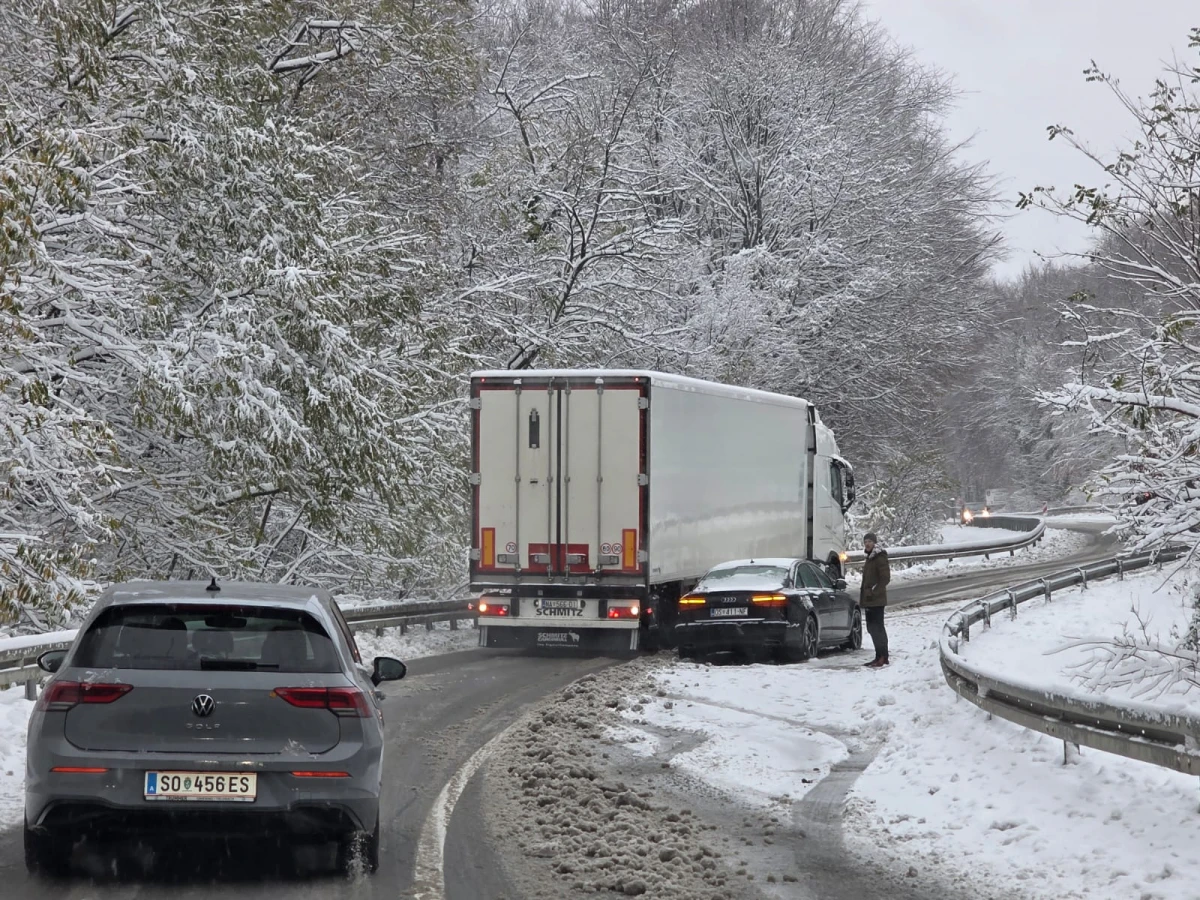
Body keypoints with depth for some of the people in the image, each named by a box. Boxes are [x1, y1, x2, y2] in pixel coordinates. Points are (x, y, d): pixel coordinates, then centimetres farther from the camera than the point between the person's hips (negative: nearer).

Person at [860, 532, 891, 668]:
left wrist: (873, 592, -20)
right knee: (872, 627, 12)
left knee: (877, 627, -10)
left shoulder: (880, 557, -11)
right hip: (870, 600, 10)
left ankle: (882, 658, -11)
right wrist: (864, 598, 19)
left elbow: (885, 578, -18)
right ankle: (880, 657, 17)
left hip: (876, 600, -10)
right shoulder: (870, 557, 19)